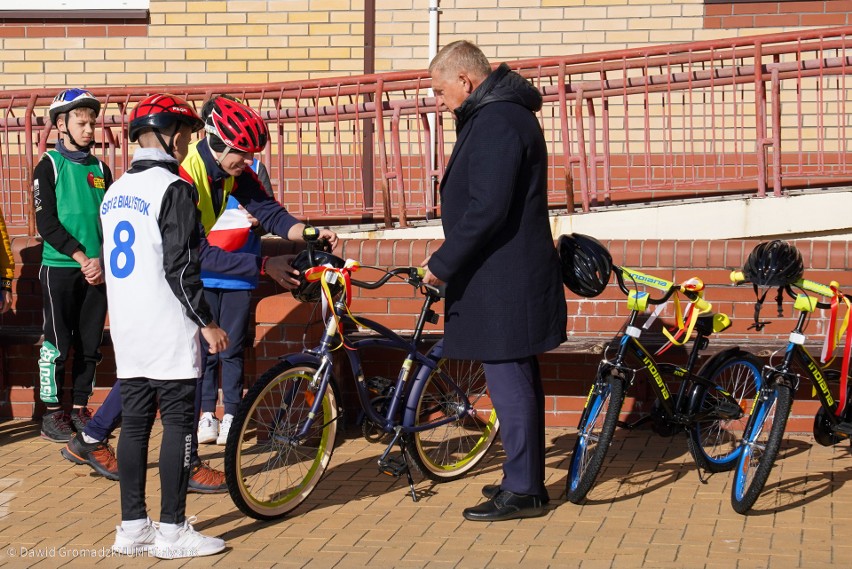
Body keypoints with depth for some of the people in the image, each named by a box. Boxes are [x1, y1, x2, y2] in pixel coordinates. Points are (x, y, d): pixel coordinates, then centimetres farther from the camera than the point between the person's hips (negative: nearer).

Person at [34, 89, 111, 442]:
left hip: (97, 272, 4)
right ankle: (52, 414, 5)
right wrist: (82, 258, -15)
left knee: (90, 344, 7)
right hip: (60, 269, -4)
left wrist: (102, 261, -7)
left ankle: (80, 409, 17)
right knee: (57, 345, -3)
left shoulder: (100, 169, 11)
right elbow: (47, 224, -9)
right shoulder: (48, 167, -2)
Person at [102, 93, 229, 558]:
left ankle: (132, 527, 13)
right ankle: (172, 531, -1)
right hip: (168, 331, -8)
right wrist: (207, 322, -11)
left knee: (135, 423, 10)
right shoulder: (174, 188, -12)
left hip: (126, 331, 8)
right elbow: (180, 267, -17)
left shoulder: (115, 192, 14)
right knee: (178, 423, -3)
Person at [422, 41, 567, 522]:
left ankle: (523, 491, 1)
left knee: (509, 380, -5)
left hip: (502, 282, -11)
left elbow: (486, 211, -25)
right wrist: (450, 260, 18)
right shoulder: (505, 113, 16)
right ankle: (527, 479, 25)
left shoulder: (496, 122, -18)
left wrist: (443, 264, -17)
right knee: (518, 379, 16)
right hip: (514, 274, 11)